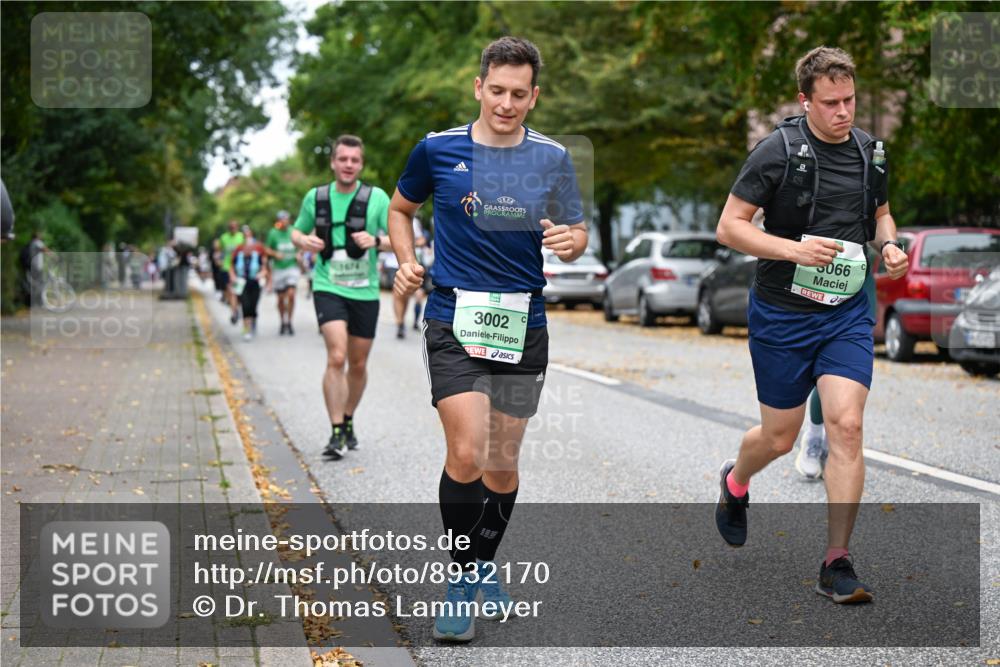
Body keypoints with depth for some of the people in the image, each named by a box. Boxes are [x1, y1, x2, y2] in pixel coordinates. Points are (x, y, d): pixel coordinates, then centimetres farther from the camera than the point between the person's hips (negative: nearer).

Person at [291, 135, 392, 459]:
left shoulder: (377, 198, -3)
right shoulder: (315, 197, 2)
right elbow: (297, 231, 16)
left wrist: (376, 241, -24)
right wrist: (303, 241, -7)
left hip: (365, 292, 1)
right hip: (328, 289, -1)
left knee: (358, 365, 12)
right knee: (336, 357, -18)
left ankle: (348, 422, 34)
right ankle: (336, 433, -13)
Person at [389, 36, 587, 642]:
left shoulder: (553, 158, 3)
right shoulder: (438, 149, 0)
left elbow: (576, 234, 8)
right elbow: (401, 209, 16)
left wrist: (571, 240, -15)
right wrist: (408, 263, -1)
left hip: (524, 325, 2)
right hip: (454, 322, -2)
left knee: (503, 462, 10)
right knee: (467, 454, -16)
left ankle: (486, 565, 32)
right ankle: (462, 582, 0)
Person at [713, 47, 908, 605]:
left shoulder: (871, 152, 4)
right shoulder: (779, 151, -11)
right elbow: (729, 227, -11)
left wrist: (889, 245, 0)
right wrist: (793, 249, -24)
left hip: (848, 313, 3)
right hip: (782, 313, -3)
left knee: (846, 426, -12)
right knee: (780, 438, 8)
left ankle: (838, 564, -3)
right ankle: (735, 481, 45)